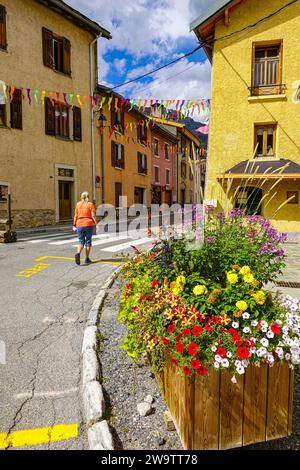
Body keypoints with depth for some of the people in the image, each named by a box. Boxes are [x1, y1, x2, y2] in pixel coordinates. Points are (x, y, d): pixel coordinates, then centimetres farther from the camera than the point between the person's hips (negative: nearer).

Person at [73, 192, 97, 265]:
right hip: (89, 224, -2)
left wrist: (74, 225, 9)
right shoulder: (90, 204, -2)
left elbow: (76, 216, 4)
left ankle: (78, 254, -20)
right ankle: (87, 258, 12)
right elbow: (93, 216, -10)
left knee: (81, 242, 7)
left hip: (80, 225, 2)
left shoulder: (78, 204, 5)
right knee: (88, 241, 10)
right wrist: (96, 224, -7)